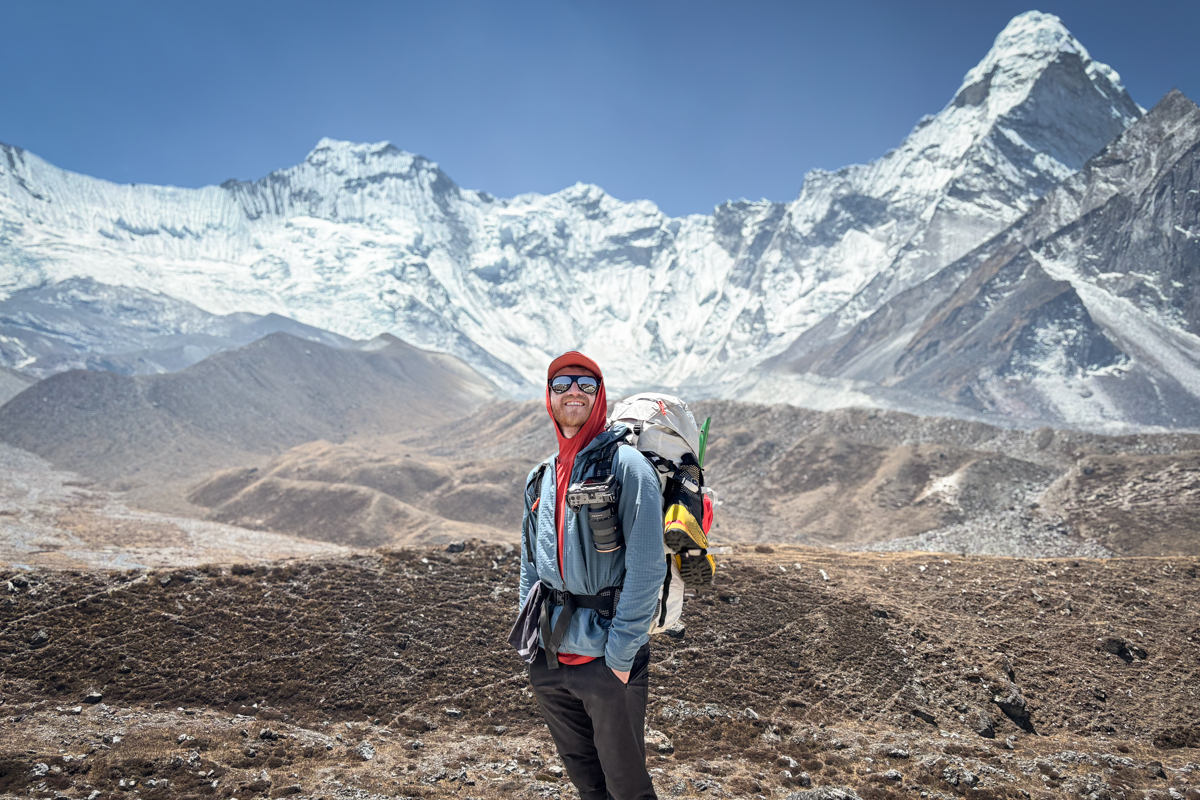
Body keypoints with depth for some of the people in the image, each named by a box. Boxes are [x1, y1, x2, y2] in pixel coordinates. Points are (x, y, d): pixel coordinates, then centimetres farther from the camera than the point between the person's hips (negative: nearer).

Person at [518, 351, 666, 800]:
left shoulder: (625, 465, -11)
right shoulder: (540, 477, 10)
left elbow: (646, 568, -16)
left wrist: (620, 654, -17)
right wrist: (531, 640, 9)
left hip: (607, 661, -6)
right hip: (550, 661, 6)